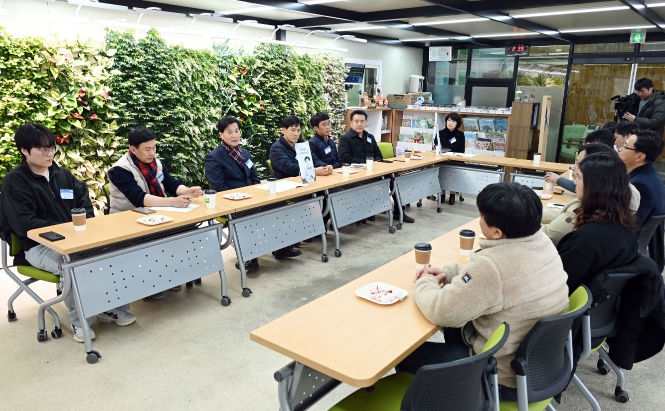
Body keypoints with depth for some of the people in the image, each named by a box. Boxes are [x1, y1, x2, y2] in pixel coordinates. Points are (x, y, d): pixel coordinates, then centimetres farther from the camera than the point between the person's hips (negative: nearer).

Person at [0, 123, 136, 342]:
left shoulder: (63, 174, 13)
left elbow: (85, 203, 13)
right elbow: (23, 224, -15)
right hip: (40, 246, -6)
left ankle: (112, 307, -3)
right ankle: (79, 321, -17)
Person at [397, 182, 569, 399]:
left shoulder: (492, 264, -32)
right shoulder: (542, 242, -6)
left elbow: (440, 312, -23)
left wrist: (426, 283, -4)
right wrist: (448, 273, 1)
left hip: (511, 378, -8)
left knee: (404, 353, 5)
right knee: (455, 328, 27)